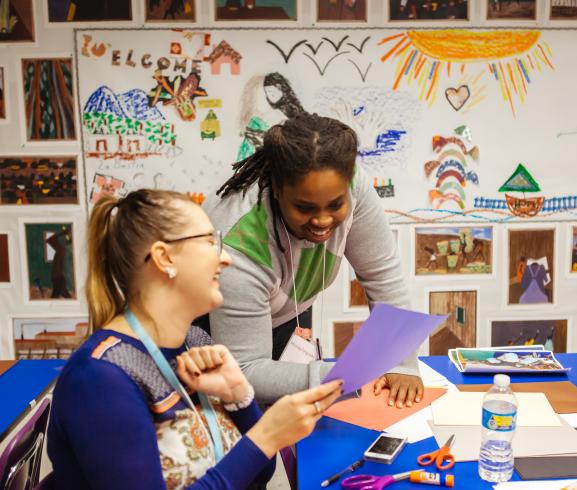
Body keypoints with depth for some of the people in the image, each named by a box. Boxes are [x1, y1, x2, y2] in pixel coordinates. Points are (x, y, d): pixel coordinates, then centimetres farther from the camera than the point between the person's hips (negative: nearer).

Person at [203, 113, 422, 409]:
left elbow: (383, 276, -18)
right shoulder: (239, 250, -40)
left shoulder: (349, 187, -29)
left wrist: (401, 363, -24)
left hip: (287, 316, 4)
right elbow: (244, 371, -35)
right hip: (212, 333, -4)